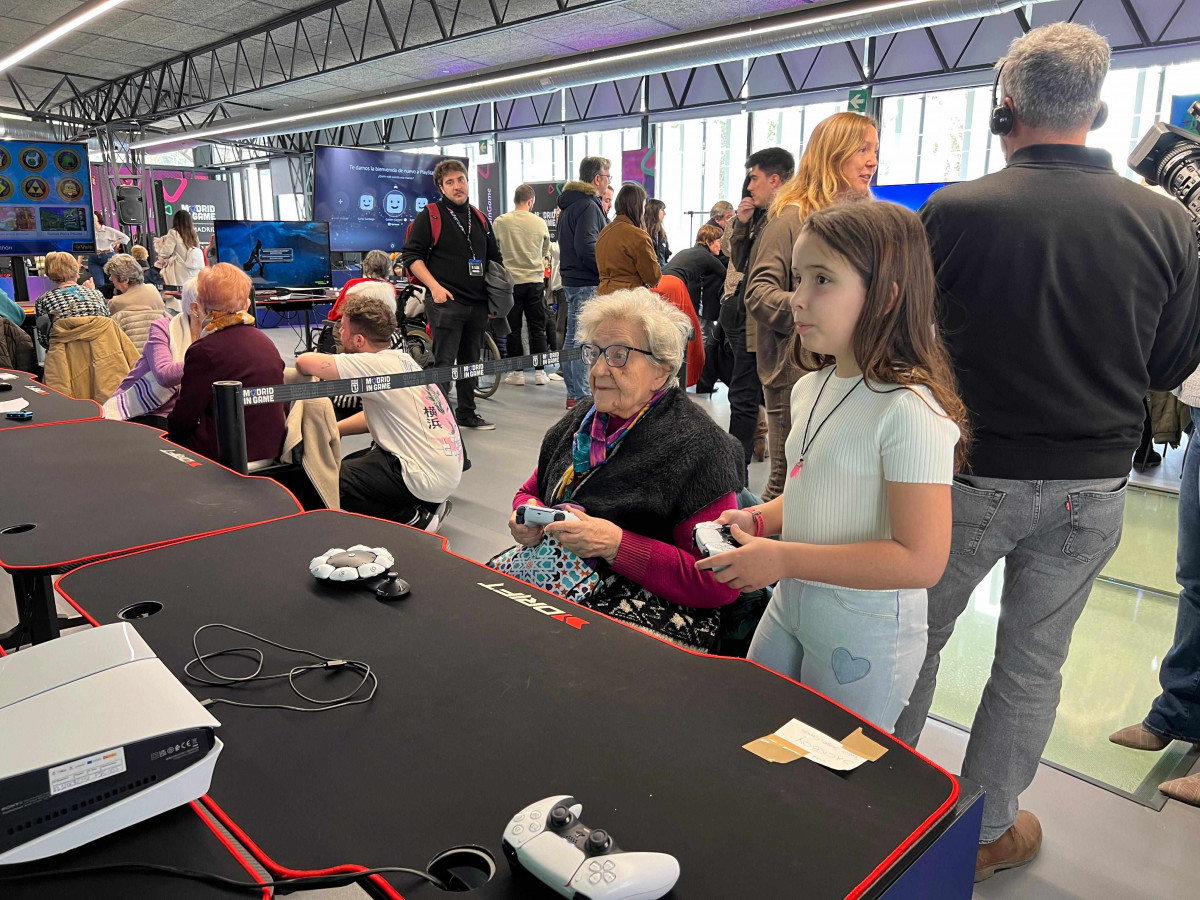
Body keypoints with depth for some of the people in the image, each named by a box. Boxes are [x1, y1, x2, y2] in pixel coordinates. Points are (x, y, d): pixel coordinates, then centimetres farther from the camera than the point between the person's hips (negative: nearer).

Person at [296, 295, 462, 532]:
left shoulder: (376, 365, -18)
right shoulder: (401, 360, 9)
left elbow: (305, 361, -23)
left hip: (426, 477, -9)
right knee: (349, 463, 23)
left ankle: (413, 519, -2)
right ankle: (424, 507, 15)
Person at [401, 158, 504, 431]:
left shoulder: (479, 218, 15)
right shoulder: (429, 216, -3)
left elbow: (495, 259, 23)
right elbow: (412, 256, -6)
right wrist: (435, 286, -17)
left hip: (477, 304, 6)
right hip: (445, 302, -6)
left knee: (470, 362, 14)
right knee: (444, 363, -5)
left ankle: (467, 414, 25)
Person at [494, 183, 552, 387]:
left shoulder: (500, 222, -5)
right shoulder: (540, 223, 0)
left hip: (510, 281, -1)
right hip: (535, 281, 1)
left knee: (513, 328, 6)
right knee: (537, 328, 7)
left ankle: (516, 372, 9)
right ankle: (540, 372, 8)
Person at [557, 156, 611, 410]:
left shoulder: (569, 205, 17)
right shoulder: (588, 206, -14)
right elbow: (586, 247, -24)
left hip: (572, 279, 10)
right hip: (587, 284, -10)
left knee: (573, 337, 14)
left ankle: (574, 393, 22)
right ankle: (580, 396, -6)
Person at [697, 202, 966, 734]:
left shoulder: (910, 410, -24)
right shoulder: (810, 389, 4)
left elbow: (921, 560, -27)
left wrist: (783, 559, -26)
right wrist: (759, 519, -1)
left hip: (865, 633, -8)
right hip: (789, 605, 8)